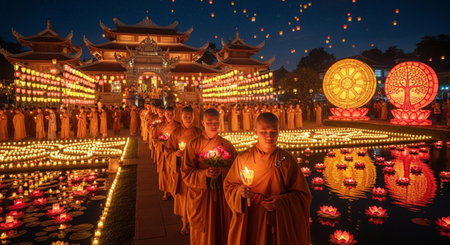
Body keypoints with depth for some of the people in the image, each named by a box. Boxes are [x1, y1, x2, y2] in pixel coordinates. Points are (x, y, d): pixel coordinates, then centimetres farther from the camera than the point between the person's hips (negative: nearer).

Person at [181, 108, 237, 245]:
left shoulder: (227, 145, 3)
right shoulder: (193, 145, -4)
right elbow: (186, 173, -7)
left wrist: (222, 172, -18)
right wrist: (204, 174, -23)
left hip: (222, 196, 2)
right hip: (201, 196, -2)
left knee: (222, 231, 14)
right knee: (202, 234, 11)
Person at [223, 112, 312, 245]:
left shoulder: (287, 159, -7)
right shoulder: (243, 158, -5)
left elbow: (302, 194, -4)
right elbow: (229, 185, 4)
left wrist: (280, 202, -19)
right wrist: (239, 191, -16)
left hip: (278, 223, 0)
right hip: (249, 222, 1)